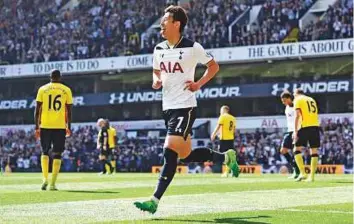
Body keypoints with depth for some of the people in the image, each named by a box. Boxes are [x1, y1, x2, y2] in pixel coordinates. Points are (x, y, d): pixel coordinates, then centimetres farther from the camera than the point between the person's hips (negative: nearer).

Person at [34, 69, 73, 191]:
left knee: (45, 152, 16)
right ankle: (52, 184, -1)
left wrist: (37, 127, 6)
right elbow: (69, 111, 4)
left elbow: (37, 110, 1)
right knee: (57, 154, 5)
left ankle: (45, 179, 0)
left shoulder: (42, 89, 4)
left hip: (45, 126, 1)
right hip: (60, 126, 0)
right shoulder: (66, 90, 4)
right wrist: (69, 127, 13)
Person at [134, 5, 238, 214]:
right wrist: (156, 81, 1)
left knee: (170, 151, -16)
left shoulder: (192, 47, -8)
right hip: (168, 107, 7)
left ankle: (155, 200, -16)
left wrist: (199, 84, -10)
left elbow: (214, 66, 4)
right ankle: (226, 157, 35)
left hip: (185, 107, -7)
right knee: (185, 155, 13)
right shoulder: (159, 49, 8)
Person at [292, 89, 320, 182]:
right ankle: (312, 176, 3)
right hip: (315, 126, 5)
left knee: (297, 150, 1)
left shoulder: (297, 100, 4)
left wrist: (295, 131, -9)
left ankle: (303, 173, -12)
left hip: (305, 126, -5)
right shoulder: (312, 100, 23)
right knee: (314, 151, 6)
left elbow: (297, 115, -7)